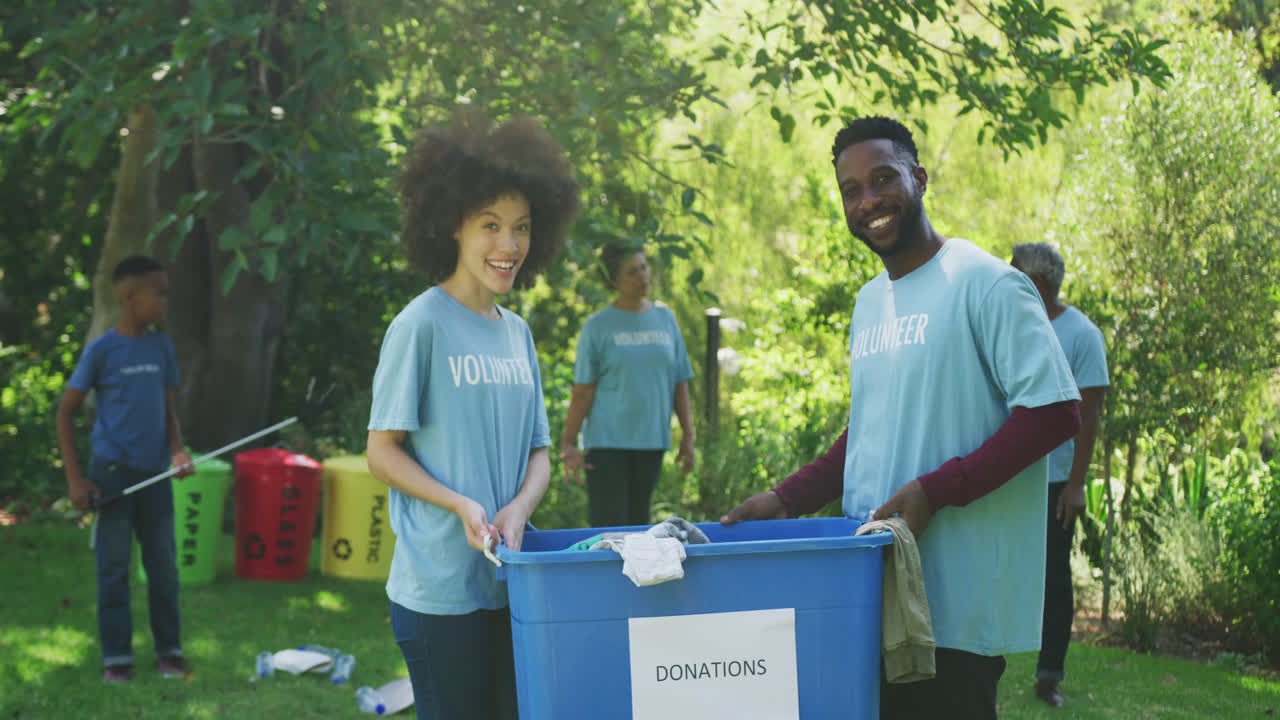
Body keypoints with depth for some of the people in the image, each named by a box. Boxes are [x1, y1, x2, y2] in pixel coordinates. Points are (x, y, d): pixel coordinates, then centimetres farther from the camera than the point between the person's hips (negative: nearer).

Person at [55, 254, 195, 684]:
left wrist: (178, 451, -8)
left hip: (156, 474, 4)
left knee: (164, 566, 7)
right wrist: (75, 479, -8)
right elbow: (66, 412, -3)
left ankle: (169, 650, 18)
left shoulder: (162, 347, 5)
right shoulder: (101, 350, -8)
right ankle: (116, 657, 10)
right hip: (113, 474, -4)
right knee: (114, 568, 2)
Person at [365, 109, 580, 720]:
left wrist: (519, 510, -8)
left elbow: (538, 451, 13)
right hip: (440, 584, -6)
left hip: (511, 581, 6)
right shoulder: (422, 324, -8)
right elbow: (383, 452, -8)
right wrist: (462, 507, -20)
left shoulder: (517, 333, 13)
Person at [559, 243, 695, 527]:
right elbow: (583, 391, -4)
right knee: (608, 526, -8)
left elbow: (680, 383, 13)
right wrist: (568, 443, -9)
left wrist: (688, 435, 9)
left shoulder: (665, 319, 10)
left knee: (638, 522, 8)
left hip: (652, 440, 4)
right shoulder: (598, 326, -1)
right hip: (607, 442, -4)